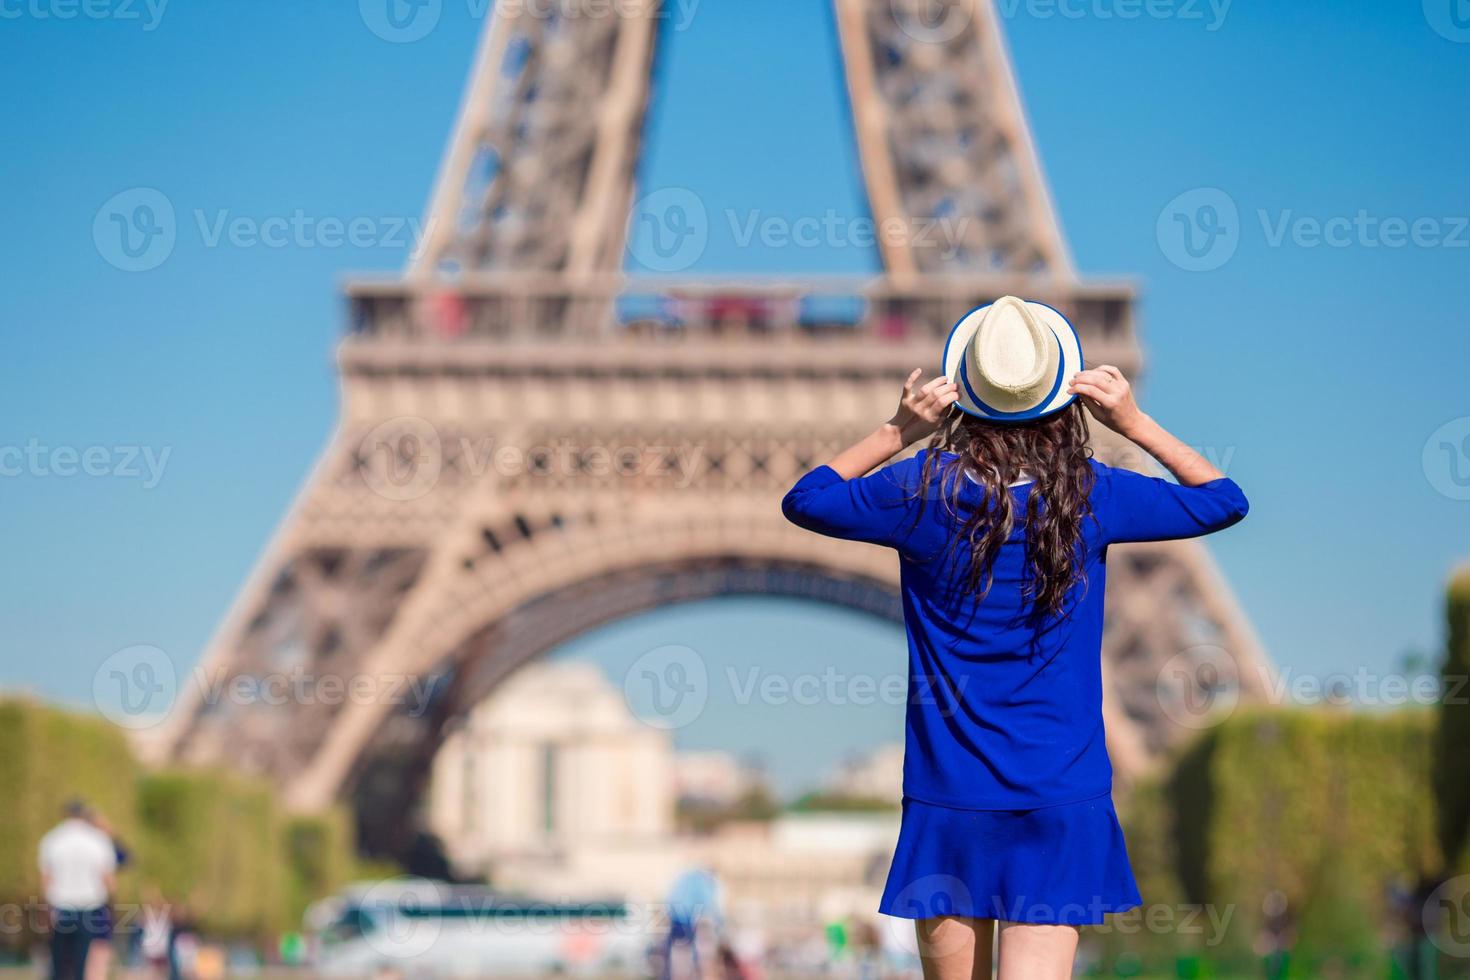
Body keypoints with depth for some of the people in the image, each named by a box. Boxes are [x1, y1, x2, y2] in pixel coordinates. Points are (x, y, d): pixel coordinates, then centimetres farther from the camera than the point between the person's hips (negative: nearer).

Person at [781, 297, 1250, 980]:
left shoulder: (925, 490, -6)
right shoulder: (1092, 497, -4)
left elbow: (803, 499, 12)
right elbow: (1225, 500, 12)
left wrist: (896, 433, 5)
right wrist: (1135, 424, 7)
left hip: (947, 799, 1)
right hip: (1061, 799, -1)